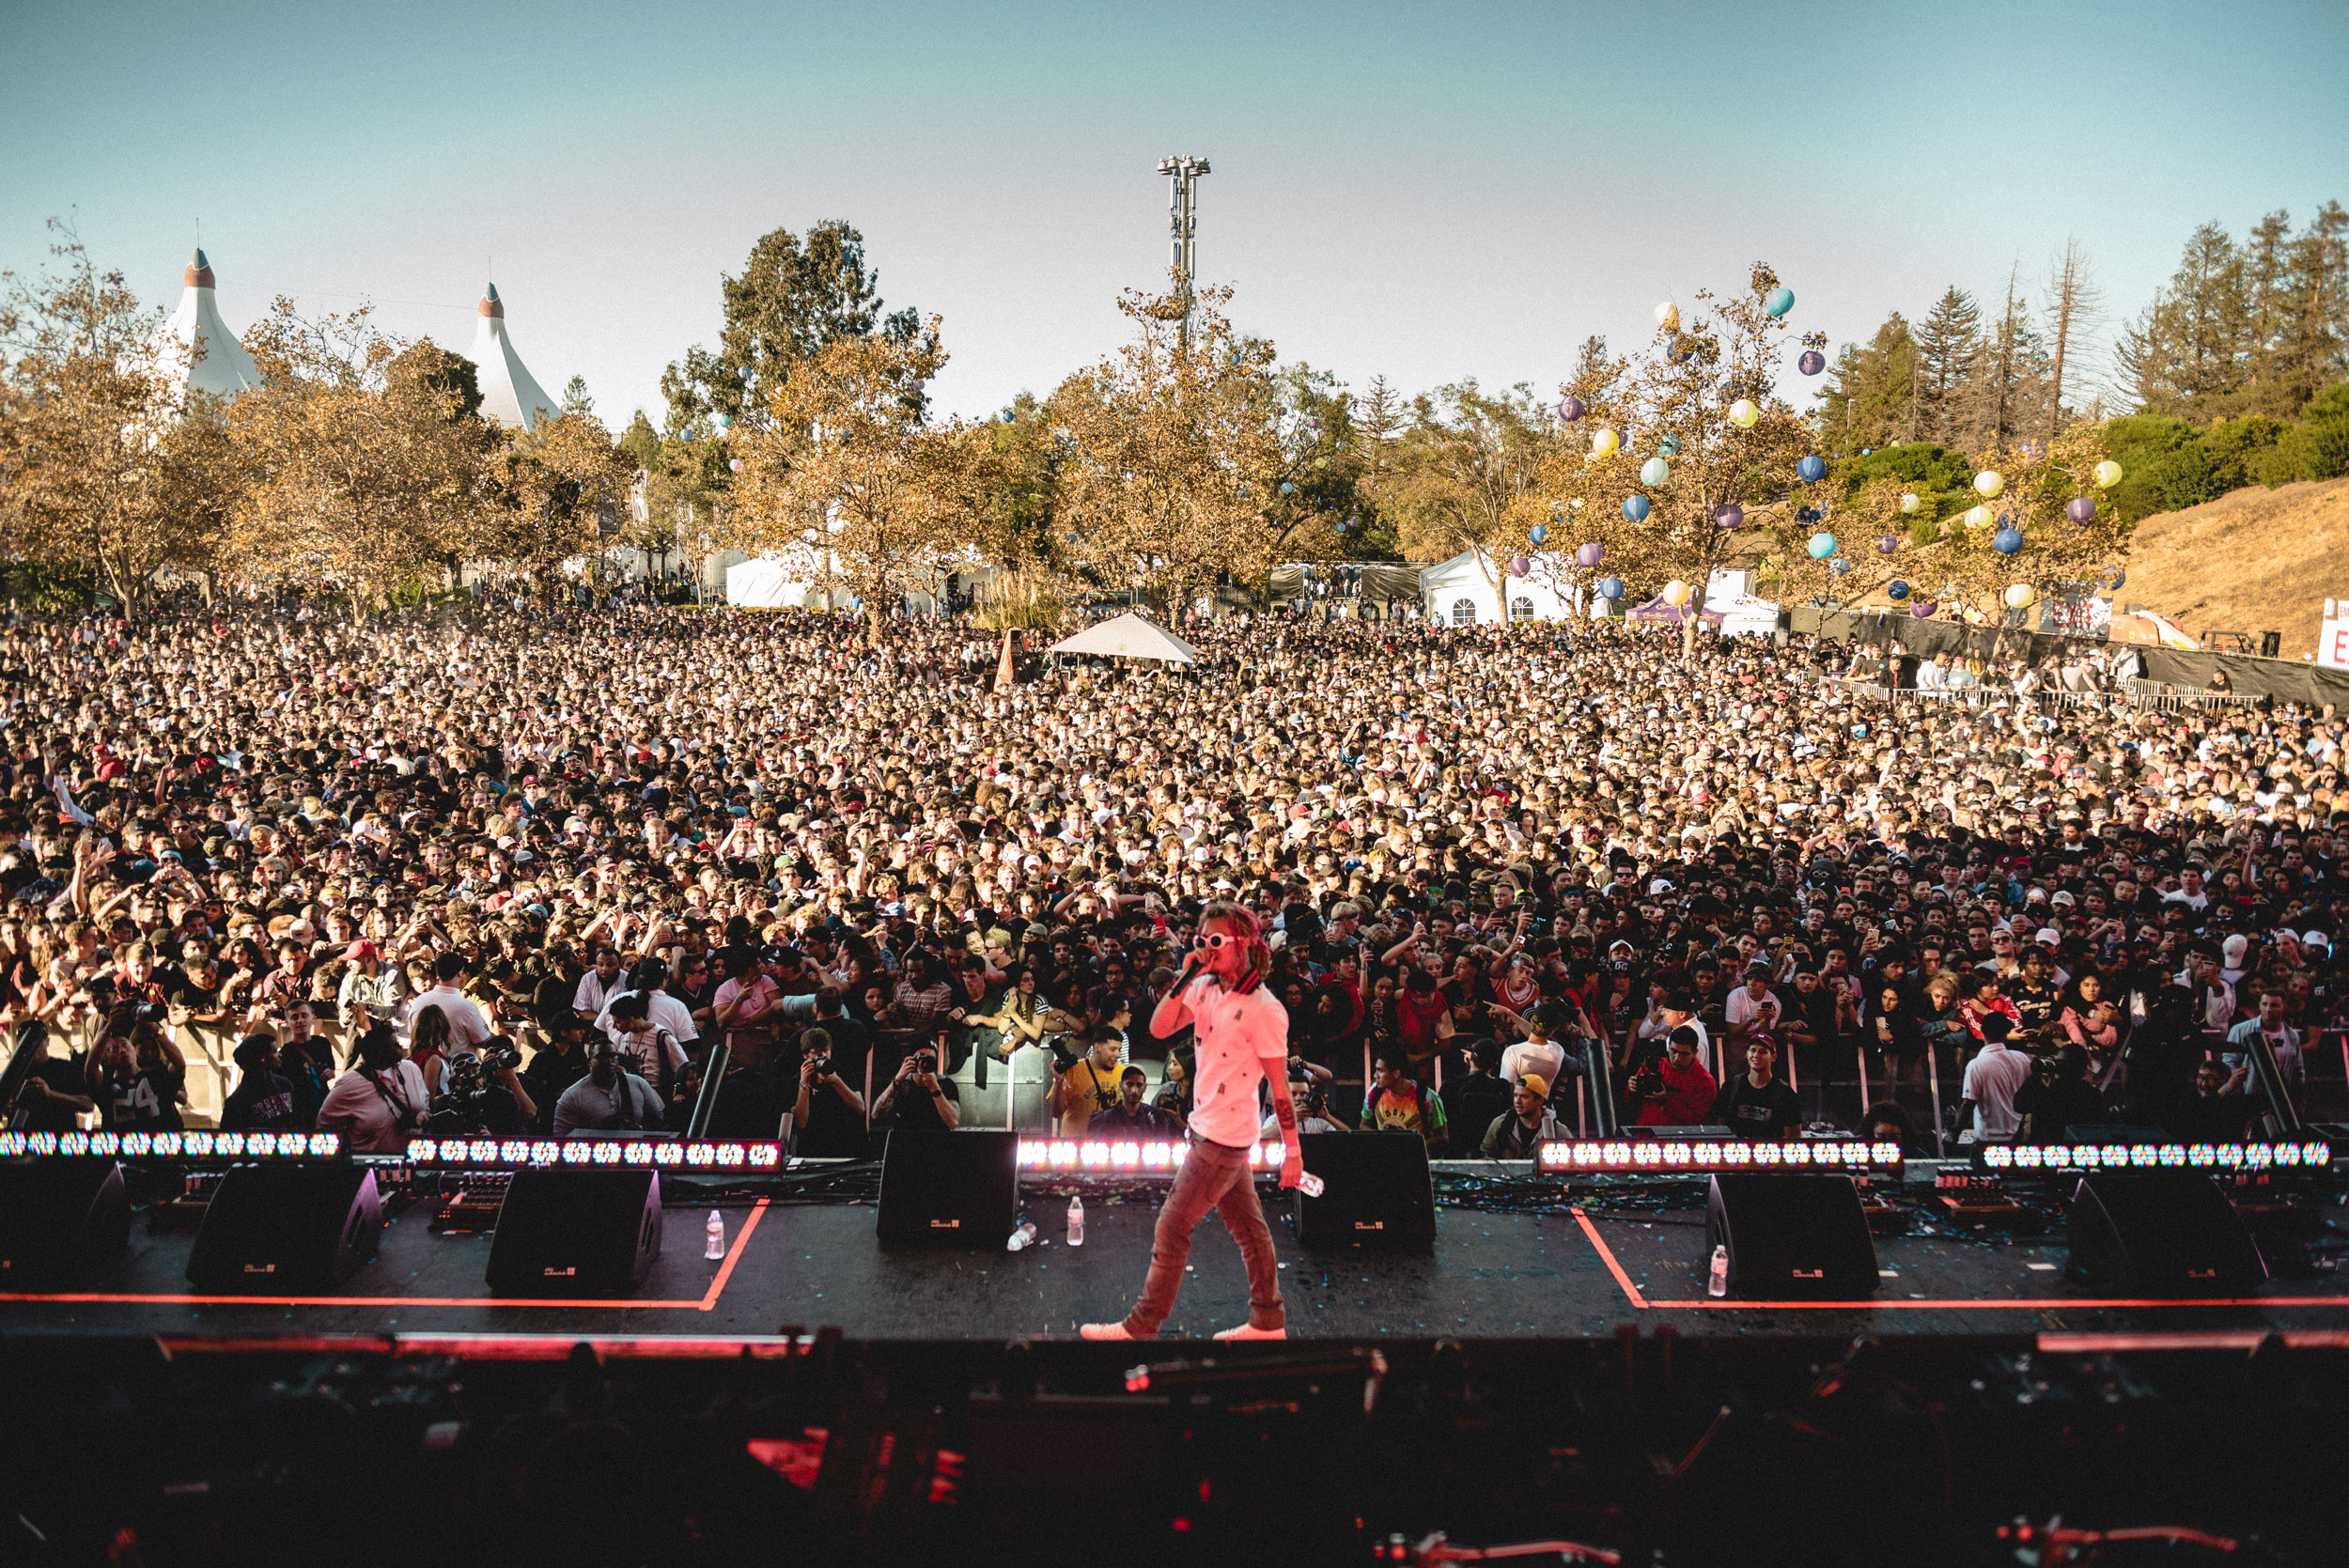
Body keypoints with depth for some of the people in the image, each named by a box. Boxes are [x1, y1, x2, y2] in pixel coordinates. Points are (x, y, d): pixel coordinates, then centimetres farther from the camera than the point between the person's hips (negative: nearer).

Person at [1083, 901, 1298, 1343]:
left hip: (1224, 1137, -8)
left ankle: (1141, 1326, 9)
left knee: (1172, 1226, -1)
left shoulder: (1263, 1008, -18)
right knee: (1247, 1224, 15)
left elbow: (1279, 1084, -15)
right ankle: (1268, 1321, 26)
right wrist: (1185, 977, -15)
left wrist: (1292, 1149, -12)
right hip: (1207, 1126, 8)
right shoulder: (1205, 987, 4)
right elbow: (1159, 1028, -4)